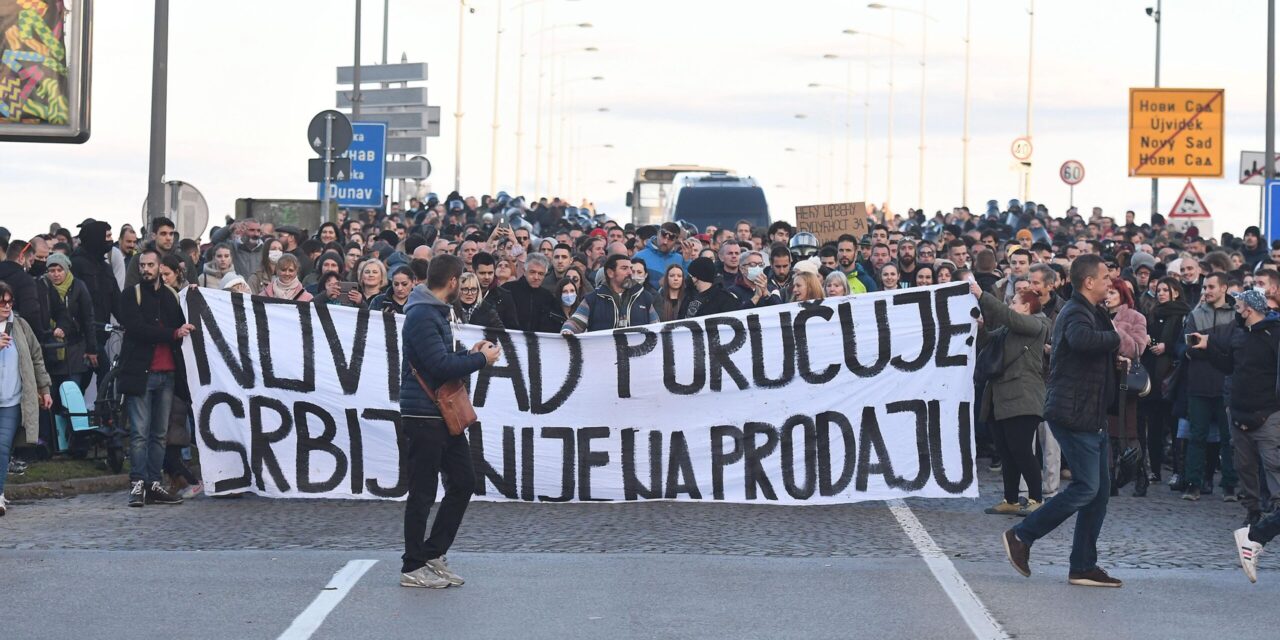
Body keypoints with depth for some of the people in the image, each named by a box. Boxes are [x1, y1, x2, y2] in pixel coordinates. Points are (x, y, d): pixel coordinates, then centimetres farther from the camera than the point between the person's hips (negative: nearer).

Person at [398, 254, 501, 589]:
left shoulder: (435, 312, 16)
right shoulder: (421, 316, -17)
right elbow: (441, 366, -23)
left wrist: (468, 353, 11)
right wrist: (481, 359, -12)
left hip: (445, 414, 10)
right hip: (423, 416, -10)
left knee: (463, 483, 11)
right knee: (423, 492, -3)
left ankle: (433, 554, 18)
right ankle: (413, 567, 6)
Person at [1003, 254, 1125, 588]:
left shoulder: (1090, 313, 19)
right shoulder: (1076, 314, -15)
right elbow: (1082, 339, -41)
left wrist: (1113, 358, 18)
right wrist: (1116, 339, -26)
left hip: (1091, 416, 10)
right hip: (1074, 414, -10)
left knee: (1100, 490, 8)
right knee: (1086, 488, -12)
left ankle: (1084, 567, 11)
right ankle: (1021, 536, -2)